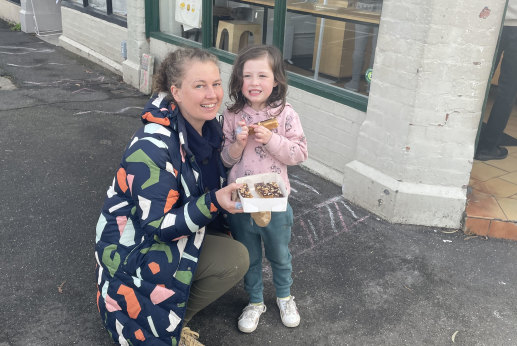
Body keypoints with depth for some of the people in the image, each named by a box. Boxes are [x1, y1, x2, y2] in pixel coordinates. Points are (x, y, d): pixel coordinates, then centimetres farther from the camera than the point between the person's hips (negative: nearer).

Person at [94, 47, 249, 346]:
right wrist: (213, 203, -38)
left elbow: (213, 183, 7)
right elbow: (157, 226, -27)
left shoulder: (209, 126, -6)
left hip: (181, 229, 8)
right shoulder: (154, 145, -30)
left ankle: (175, 314, 9)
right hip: (134, 247, -8)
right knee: (236, 259, -19)